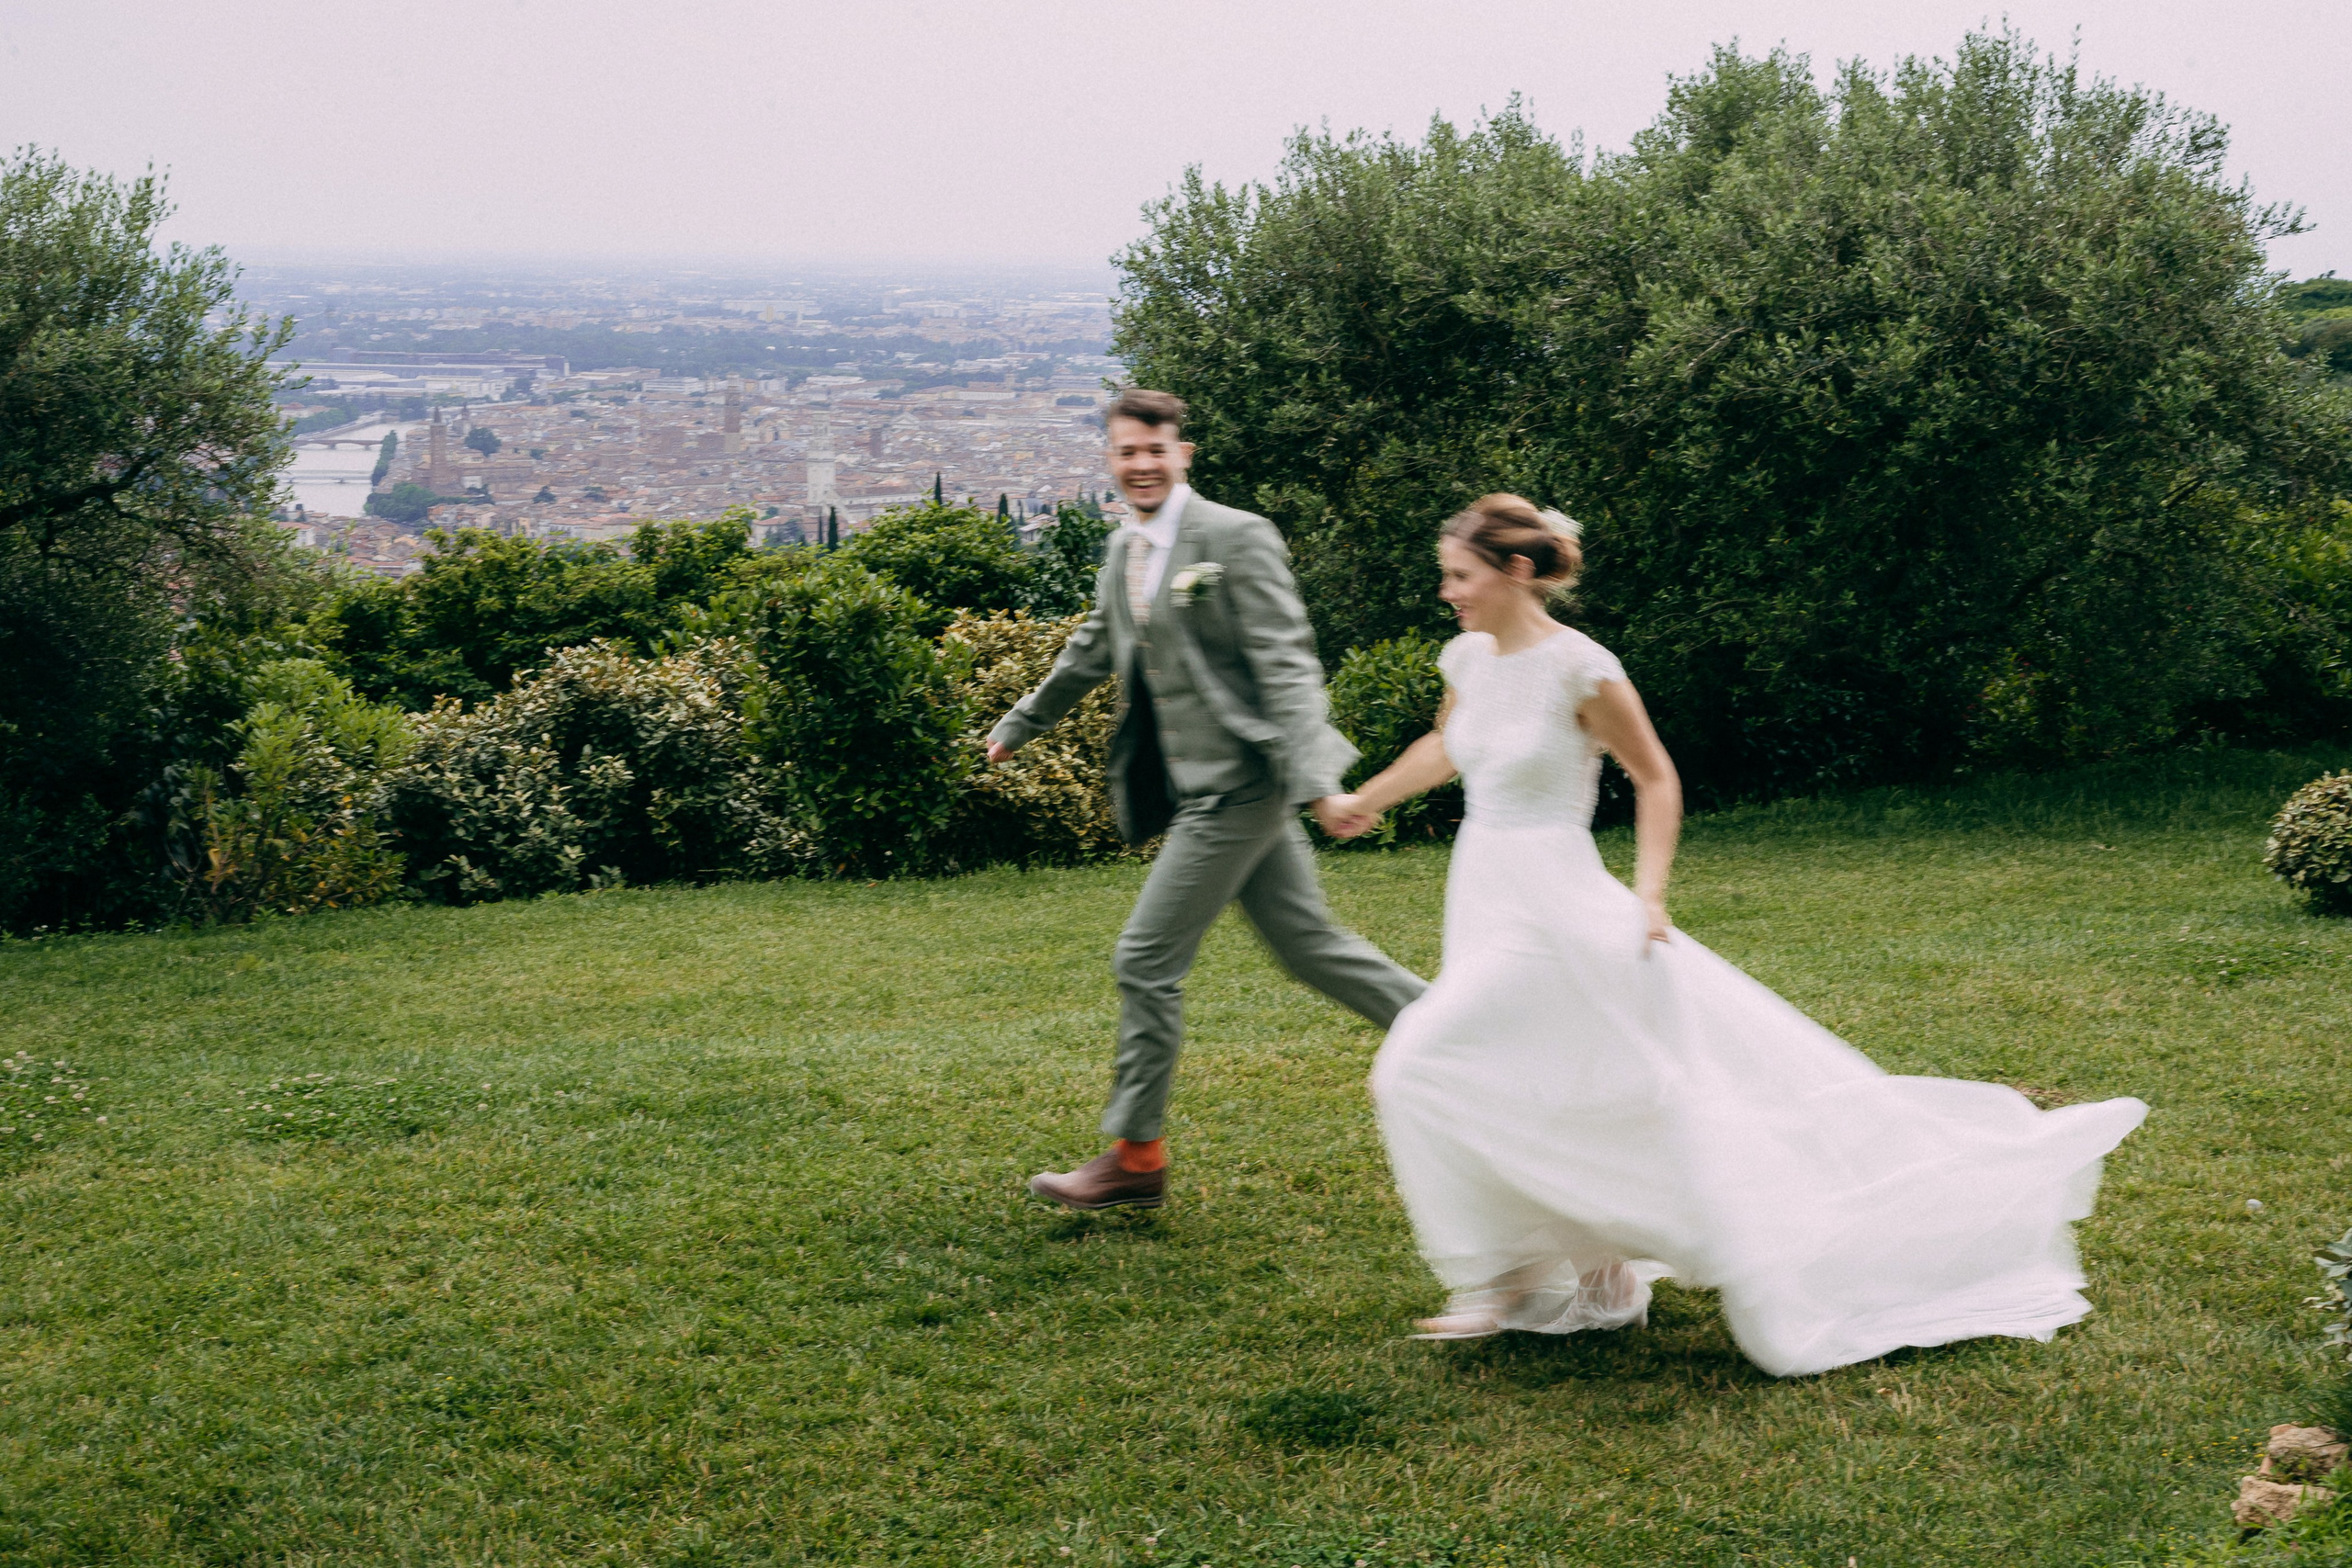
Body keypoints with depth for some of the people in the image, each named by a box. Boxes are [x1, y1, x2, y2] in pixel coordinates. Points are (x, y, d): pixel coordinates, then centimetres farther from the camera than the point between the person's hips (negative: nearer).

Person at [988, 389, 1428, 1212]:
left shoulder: (1237, 539, -13)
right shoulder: (1125, 550, 13)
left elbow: (1286, 664, -18)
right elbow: (1093, 651, 29)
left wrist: (1313, 776, -28)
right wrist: (1019, 726, 38)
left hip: (1237, 783, -8)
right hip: (1206, 786, 8)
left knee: (1146, 960, -4)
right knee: (1309, 944, 14)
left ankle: (1134, 1156, 7)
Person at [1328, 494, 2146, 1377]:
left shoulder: (1578, 668, -17)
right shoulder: (1467, 658, 4)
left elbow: (1656, 779, -6)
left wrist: (1648, 896, -12)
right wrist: (1368, 800, 36)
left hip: (1553, 908, -7)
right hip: (1486, 899, 7)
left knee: (1420, 1072, -13)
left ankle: (1504, 1277, 1)